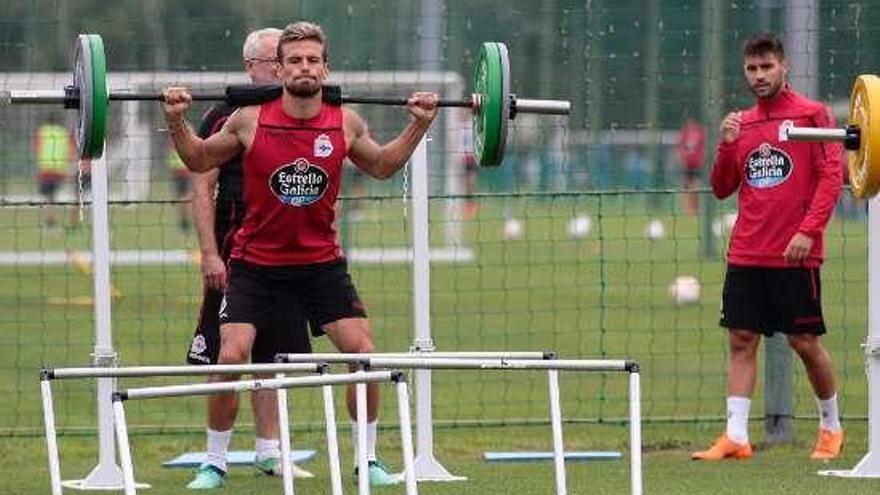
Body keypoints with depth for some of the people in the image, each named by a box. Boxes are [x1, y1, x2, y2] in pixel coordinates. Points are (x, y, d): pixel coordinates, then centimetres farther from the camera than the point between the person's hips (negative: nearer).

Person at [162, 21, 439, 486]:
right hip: (255, 262, -2)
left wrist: (418, 125, 7)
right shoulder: (250, 120, -13)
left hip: (321, 261, 2)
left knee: (363, 351, -5)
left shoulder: (346, 124, -6)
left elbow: (381, 166, 15)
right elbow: (200, 160, 4)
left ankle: (368, 459, 10)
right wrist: (176, 121, -10)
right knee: (231, 358, -13)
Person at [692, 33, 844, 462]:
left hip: (795, 255, -5)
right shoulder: (742, 123, 12)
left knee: (805, 342, 2)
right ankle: (736, 436, -4)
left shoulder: (812, 115, -2)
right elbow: (722, 189, 15)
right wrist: (725, 145, -2)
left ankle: (831, 427, 20)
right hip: (745, 254, 5)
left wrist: (808, 231, -17)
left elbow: (831, 176, -7)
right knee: (741, 340, -1)